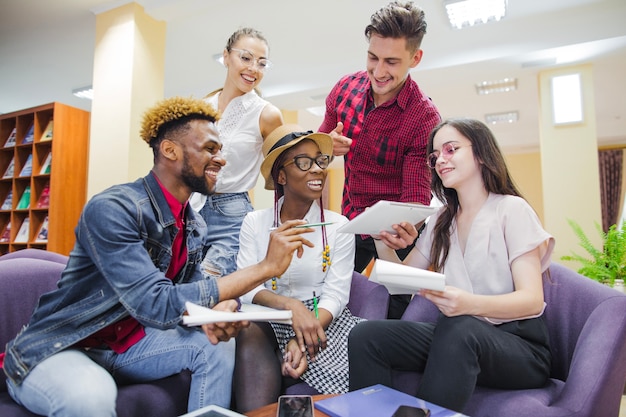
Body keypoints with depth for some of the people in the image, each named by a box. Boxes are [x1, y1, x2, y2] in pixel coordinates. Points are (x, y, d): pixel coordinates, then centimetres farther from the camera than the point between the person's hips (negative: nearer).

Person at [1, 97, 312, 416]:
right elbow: (158, 306, -35)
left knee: (217, 346, -8)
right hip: (56, 349, -7)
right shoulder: (111, 209, -27)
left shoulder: (196, 227, -2)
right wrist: (265, 267, -32)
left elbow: (189, 297, 0)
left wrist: (219, 310, -26)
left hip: (127, 344, 7)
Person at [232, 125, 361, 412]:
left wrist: (301, 341, -23)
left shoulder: (338, 226, 0)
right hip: (267, 319, -2)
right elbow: (246, 288, -6)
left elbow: (335, 295, -6)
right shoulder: (254, 222, 2)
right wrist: (291, 305, -26)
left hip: (321, 319, 3)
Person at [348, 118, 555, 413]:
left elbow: (532, 300, -14)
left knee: (457, 329, -38)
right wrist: (385, 248, -10)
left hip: (518, 345, -4)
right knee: (364, 338, -20)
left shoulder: (511, 210, -5)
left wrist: (471, 304, -34)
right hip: (456, 339, 5)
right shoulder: (440, 221, 12)